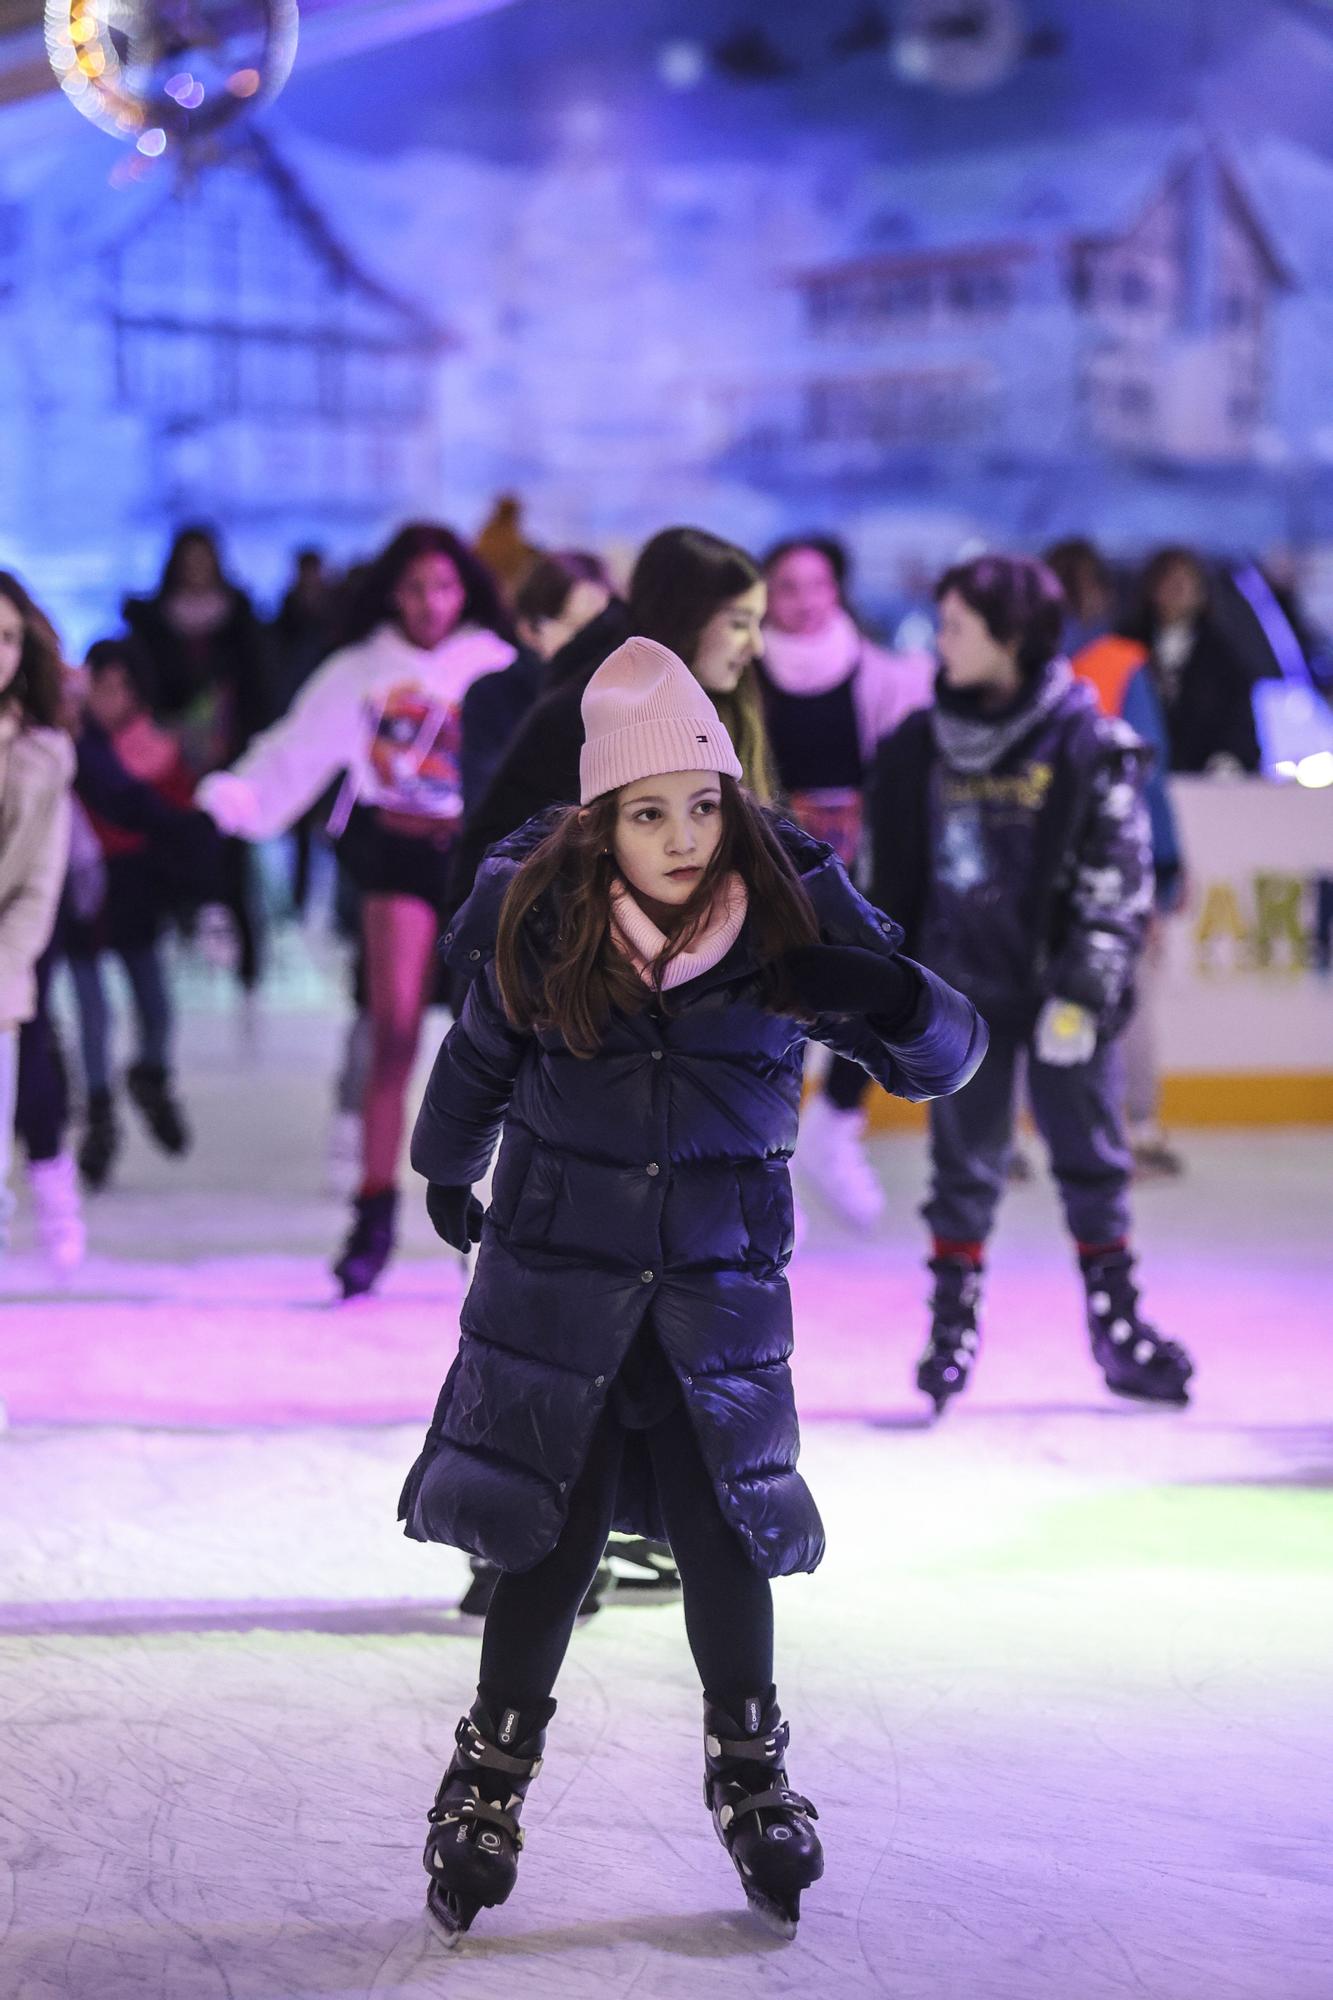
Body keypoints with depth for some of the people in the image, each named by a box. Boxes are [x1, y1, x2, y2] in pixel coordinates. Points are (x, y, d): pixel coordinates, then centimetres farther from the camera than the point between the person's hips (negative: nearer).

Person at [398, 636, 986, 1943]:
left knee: (723, 1530, 0)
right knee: (548, 1531, 1)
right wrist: (445, 1172, 26)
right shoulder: (540, 917, -11)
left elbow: (946, 1056, -12)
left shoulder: (792, 914, -14)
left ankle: (749, 1777, 21)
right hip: (558, 1267, 0)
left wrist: (893, 1002, -36)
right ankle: (489, 1782, 18)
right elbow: (479, 1053, 9)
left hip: (720, 1274, 0)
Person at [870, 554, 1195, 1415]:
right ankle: (954, 1326, 15)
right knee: (964, 1162, 7)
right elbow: (897, 876, 11)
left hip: (1061, 986, -3)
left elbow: (1120, 881, -9)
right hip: (961, 983, 3)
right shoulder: (923, 746, 4)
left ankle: (1118, 1322, 18)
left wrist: (1085, 990, -13)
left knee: (1093, 1161, 7)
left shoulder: (1088, 744, -9)